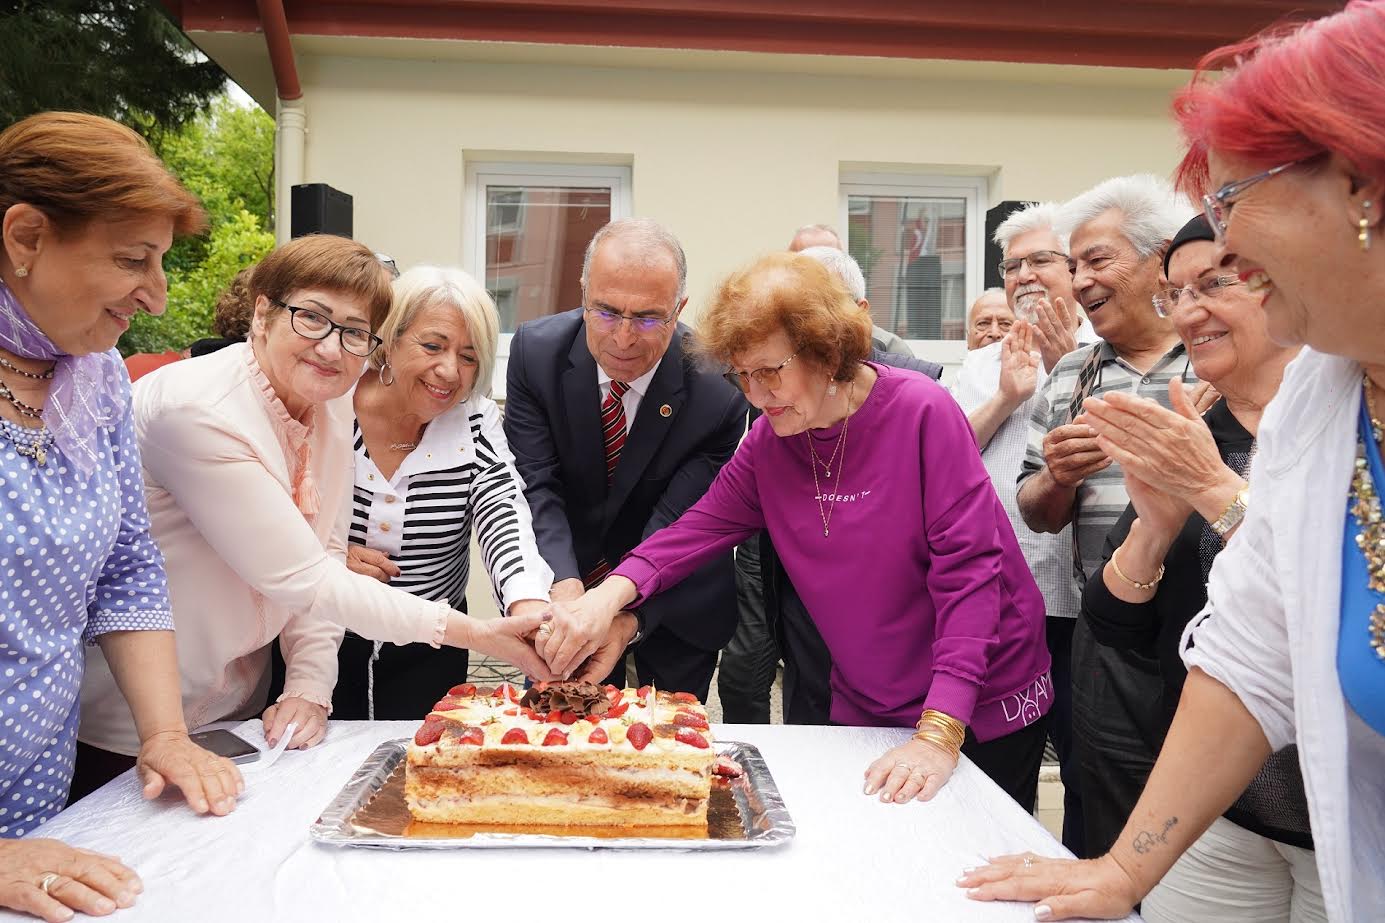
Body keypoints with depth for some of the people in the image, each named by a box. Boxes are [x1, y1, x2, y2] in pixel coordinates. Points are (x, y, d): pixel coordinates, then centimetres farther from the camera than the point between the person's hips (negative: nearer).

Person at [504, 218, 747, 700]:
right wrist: (565, 587, -37)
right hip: (567, 575, 2)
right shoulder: (536, 350, -18)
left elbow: (674, 525, -25)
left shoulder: (716, 390, -26)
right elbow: (537, 486, -20)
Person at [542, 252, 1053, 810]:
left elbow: (969, 566, -25)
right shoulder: (769, 440, -5)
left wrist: (939, 734, -30)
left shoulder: (922, 412, -21)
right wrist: (612, 593, -28)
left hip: (985, 712, -4)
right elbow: (702, 528, -8)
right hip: (863, 712, 4)